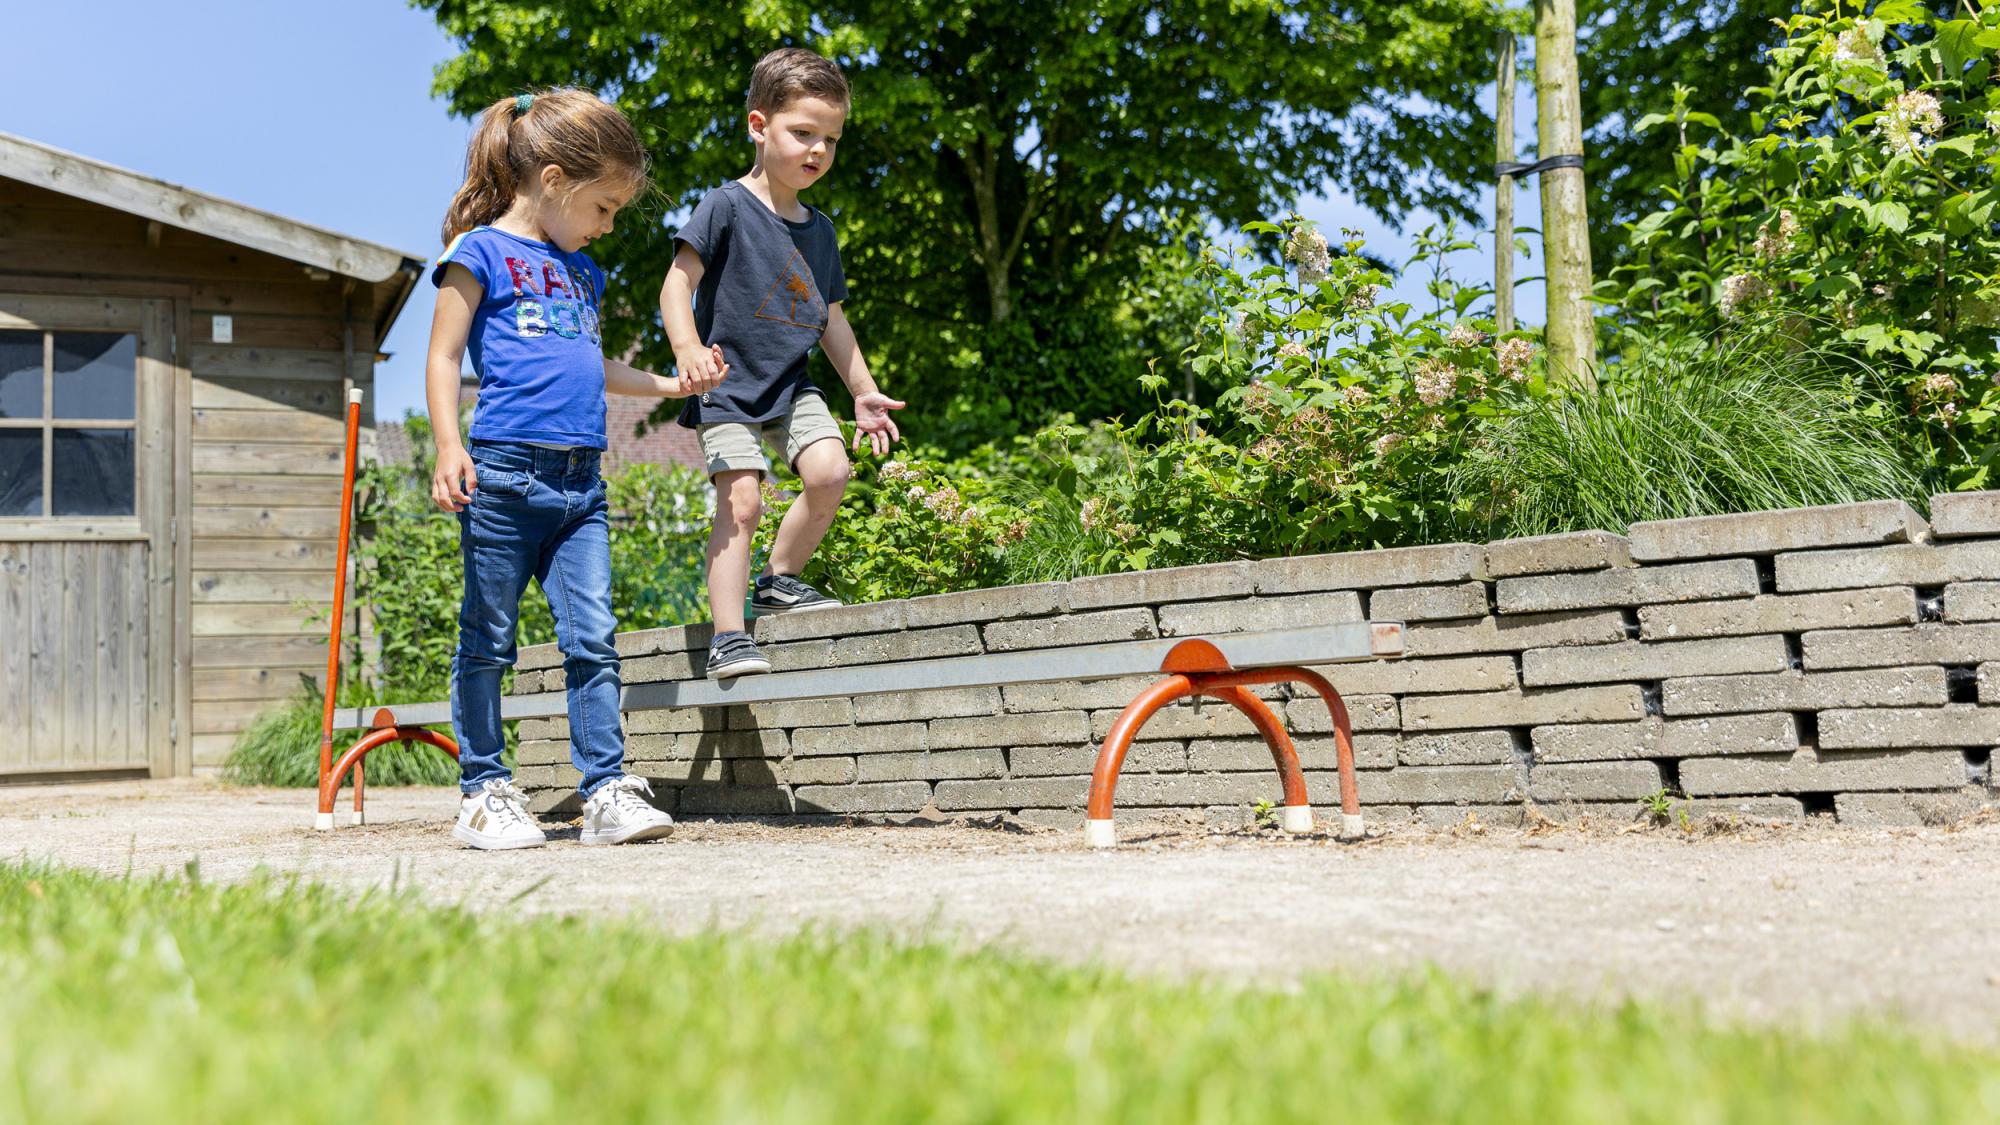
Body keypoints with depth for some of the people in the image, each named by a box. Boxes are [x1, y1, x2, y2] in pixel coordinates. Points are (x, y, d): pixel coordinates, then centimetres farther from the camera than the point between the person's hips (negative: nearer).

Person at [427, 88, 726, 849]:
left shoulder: (582, 272, 22)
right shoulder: (481, 252, 0)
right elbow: (443, 359, -4)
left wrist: (671, 385, 29)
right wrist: (449, 448, -15)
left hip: (581, 483, 6)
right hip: (505, 473, -6)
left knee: (593, 641, 0)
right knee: (489, 642, 3)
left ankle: (608, 792, 0)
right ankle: (484, 793, 10)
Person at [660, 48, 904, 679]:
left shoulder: (819, 230, 12)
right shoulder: (727, 207, -8)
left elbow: (830, 319, 21)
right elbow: (679, 282, -14)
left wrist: (863, 391, 19)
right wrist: (688, 349, -31)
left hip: (791, 388, 6)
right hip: (727, 389, -5)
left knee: (829, 472, -16)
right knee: (740, 502, -15)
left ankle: (779, 580, 6)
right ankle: (728, 637, -9)